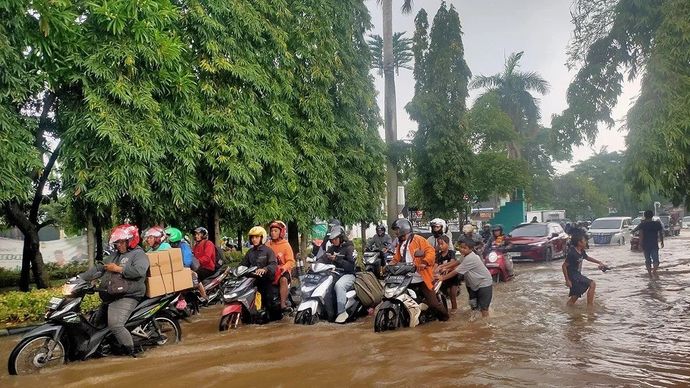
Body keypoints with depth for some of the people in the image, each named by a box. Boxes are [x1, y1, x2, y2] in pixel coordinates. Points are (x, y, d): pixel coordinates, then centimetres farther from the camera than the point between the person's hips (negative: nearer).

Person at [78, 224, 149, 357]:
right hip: (110, 297, 9)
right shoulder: (114, 256, 22)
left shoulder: (139, 254, -5)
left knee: (115, 325, -23)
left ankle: (130, 351, -14)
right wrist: (80, 278, 9)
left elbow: (139, 271, -23)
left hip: (127, 297, -9)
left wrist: (118, 269, -16)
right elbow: (98, 268, 19)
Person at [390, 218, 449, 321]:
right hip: (407, 279, 7)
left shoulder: (417, 239, -8)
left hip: (421, 278, -7)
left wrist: (425, 262, -30)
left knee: (433, 302, -2)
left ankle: (444, 316, 23)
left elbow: (431, 251, -16)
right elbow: (397, 258, 18)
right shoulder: (400, 243, 18)